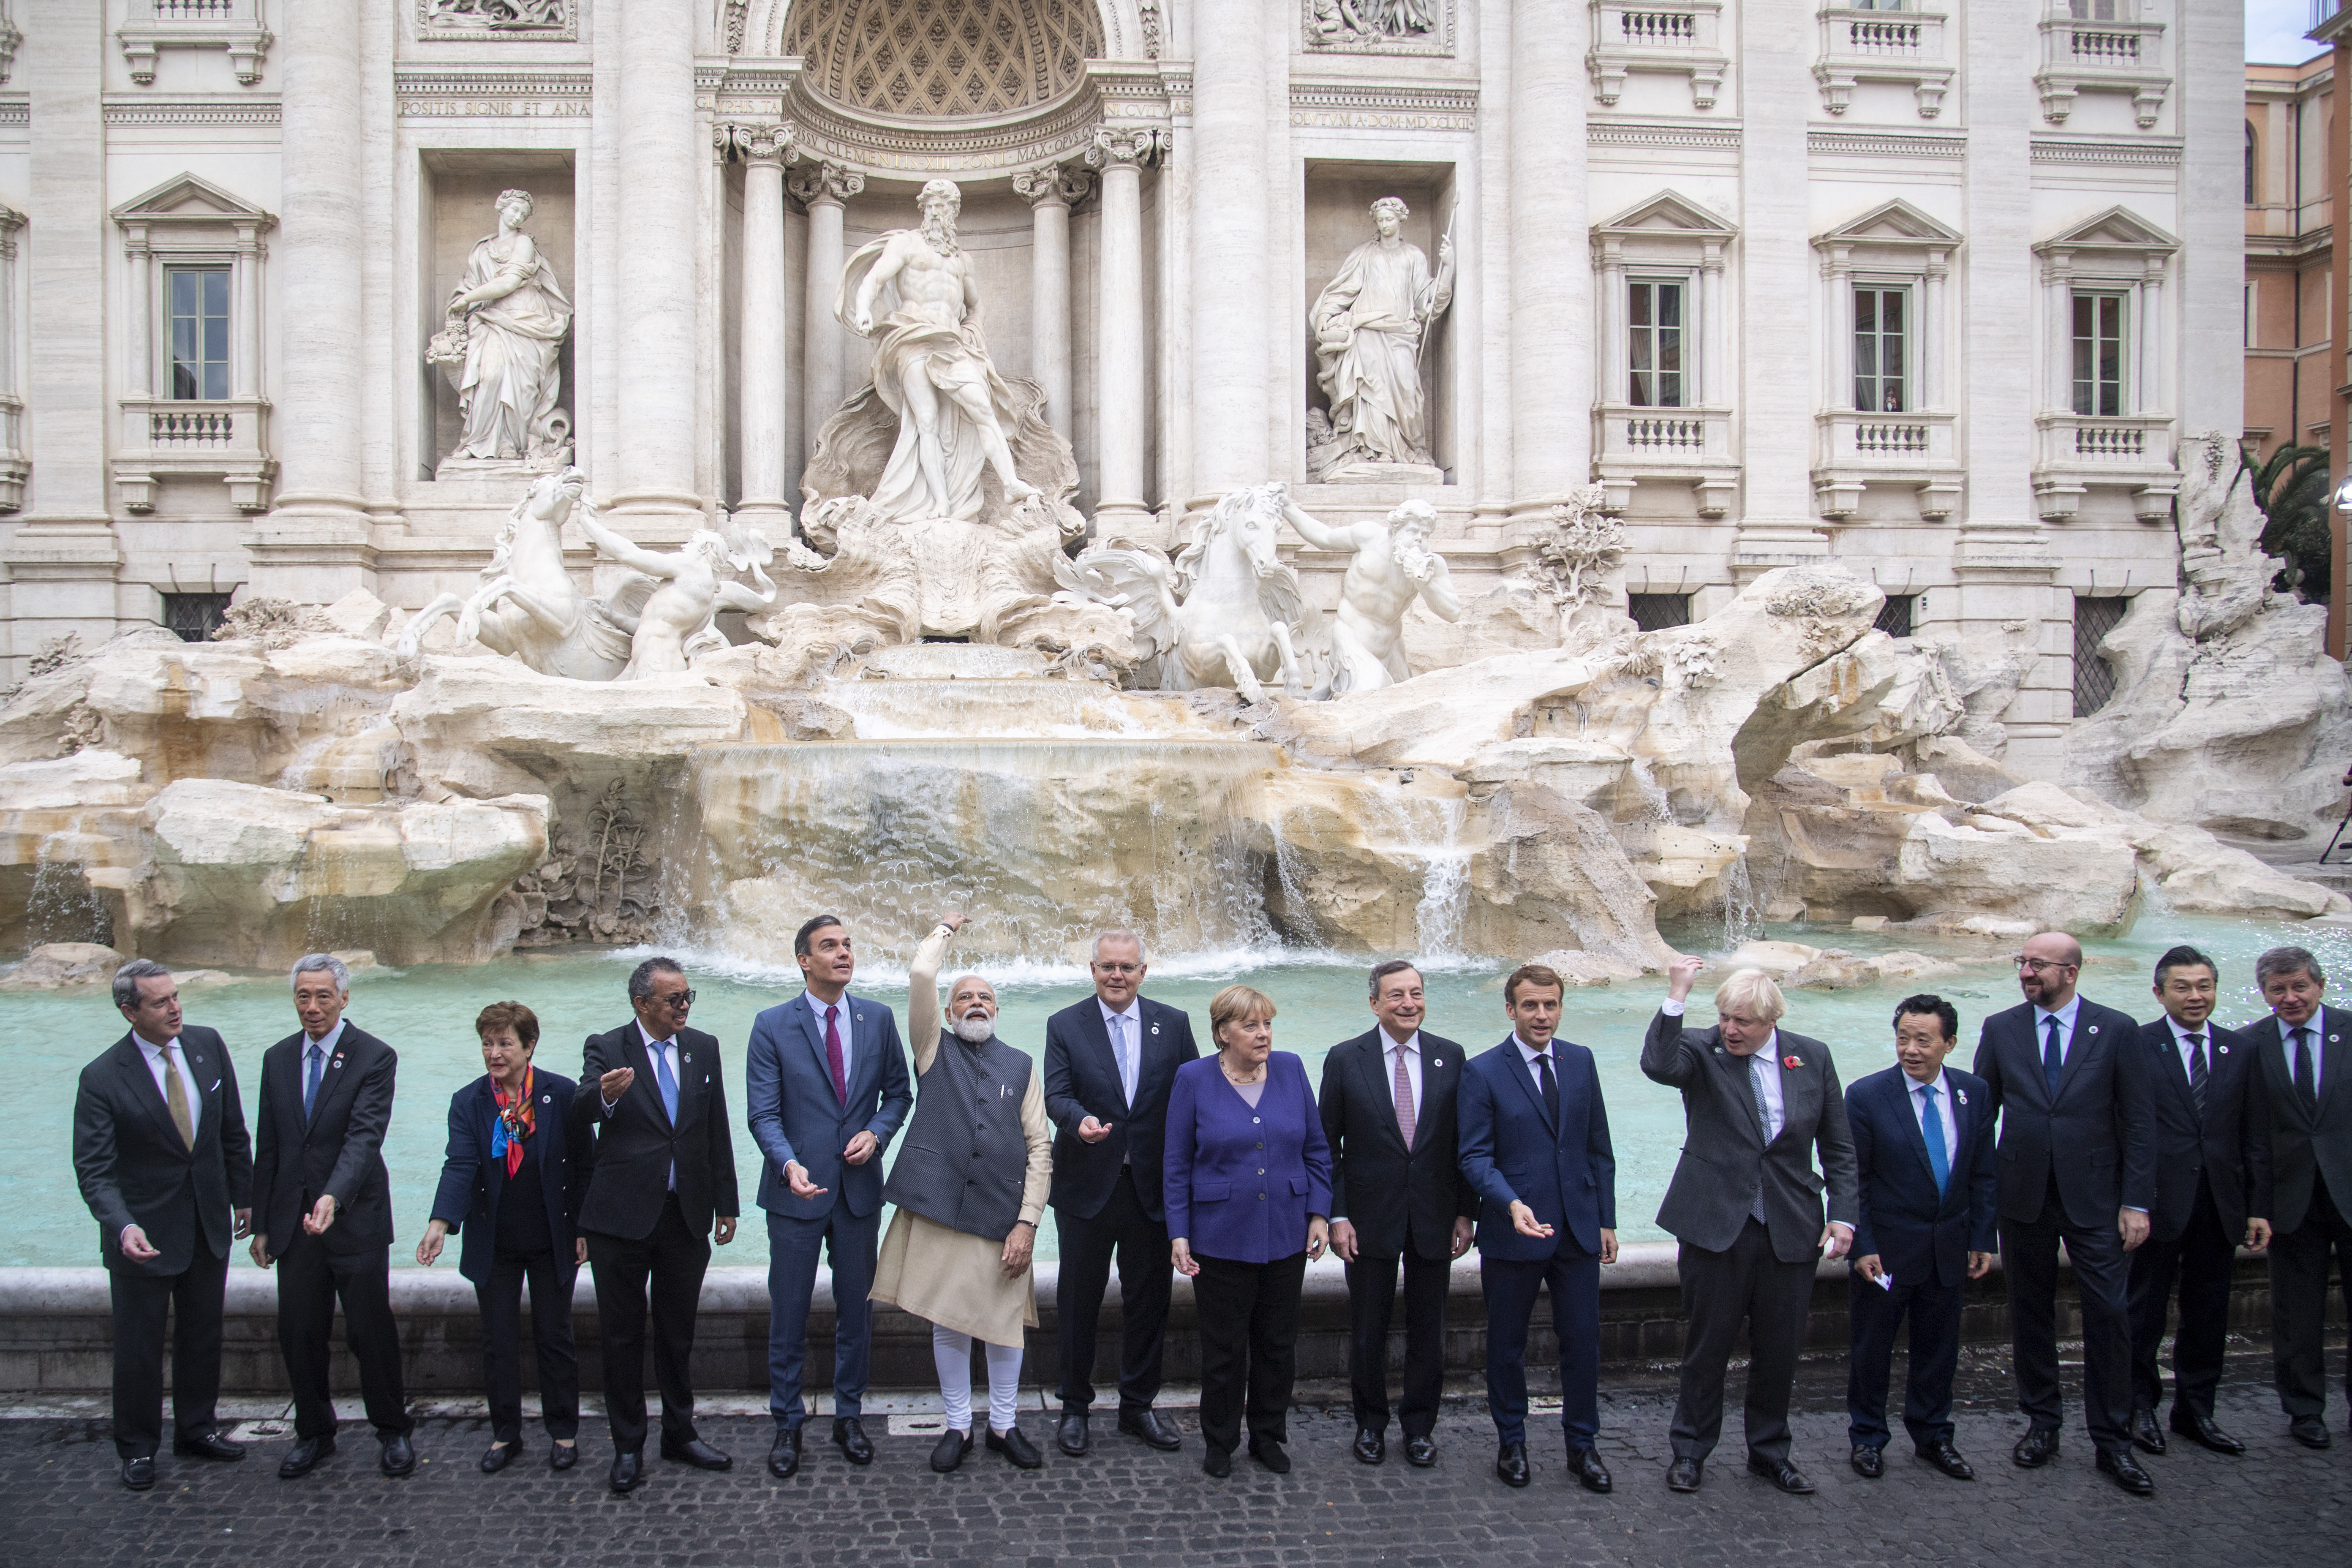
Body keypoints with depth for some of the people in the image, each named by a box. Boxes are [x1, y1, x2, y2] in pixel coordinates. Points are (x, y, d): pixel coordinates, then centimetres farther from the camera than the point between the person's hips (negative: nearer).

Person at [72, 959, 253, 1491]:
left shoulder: (207, 1045, -4)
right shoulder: (102, 1079, -17)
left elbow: (232, 1129, 6)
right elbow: (94, 1169, -19)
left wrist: (244, 1195, 10)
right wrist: (123, 1226, -34)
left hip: (209, 1225, 4)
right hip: (144, 1233, -4)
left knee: (203, 1335, 17)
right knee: (139, 1345, 9)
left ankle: (197, 1429, 35)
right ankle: (138, 1449, 26)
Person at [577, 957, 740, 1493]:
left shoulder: (703, 1048, 5)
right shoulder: (606, 1048, -6)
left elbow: (717, 1131, 9)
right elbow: (579, 1114, -23)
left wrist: (725, 1204, 8)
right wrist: (605, 1097, -46)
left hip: (687, 1213, 3)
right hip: (623, 1216, -3)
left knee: (678, 1332, 14)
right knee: (623, 1334, 7)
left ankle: (679, 1433, 27)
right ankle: (628, 1445, 18)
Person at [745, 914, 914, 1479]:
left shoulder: (878, 1019, 3)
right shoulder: (773, 1026, -6)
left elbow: (898, 1091, 10)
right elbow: (763, 1114, -10)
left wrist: (876, 1133, -10)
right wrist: (789, 1165, -27)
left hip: (859, 1188, 3)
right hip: (797, 1190, -2)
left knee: (857, 1309, 12)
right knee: (788, 1315, 6)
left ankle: (849, 1416, 28)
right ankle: (787, 1426, 20)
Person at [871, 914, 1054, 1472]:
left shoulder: (1021, 1066, 11)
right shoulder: (935, 1050, 8)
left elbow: (1040, 1149, 6)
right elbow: (920, 976, -7)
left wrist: (1027, 1222, -4)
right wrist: (945, 929, 8)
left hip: (1002, 1216, 1)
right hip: (938, 1211, -1)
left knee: (1005, 1324, 5)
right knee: (948, 1326, 6)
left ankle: (1005, 1425, 22)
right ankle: (957, 1427, 20)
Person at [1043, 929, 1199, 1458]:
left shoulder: (1174, 1024, 3)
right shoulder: (1065, 1026, 0)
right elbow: (1057, 1095, -10)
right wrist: (1079, 1121, -33)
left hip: (1153, 1188, 1)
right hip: (1087, 1187, -1)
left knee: (1149, 1300, 10)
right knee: (1078, 1300, 9)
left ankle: (1138, 1406, 26)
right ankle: (1074, 1408, 24)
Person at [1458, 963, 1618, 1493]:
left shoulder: (1581, 1062, 5)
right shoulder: (1483, 1072, -7)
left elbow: (1599, 1147, 10)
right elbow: (1475, 1155, -10)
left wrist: (1606, 1219, 8)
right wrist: (1512, 1204, -26)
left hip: (1578, 1230, 3)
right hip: (1512, 1232, -3)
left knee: (1583, 1342, 8)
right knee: (1507, 1344, 10)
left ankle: (1582, 1446, 24)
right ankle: (1511, 1442, 28)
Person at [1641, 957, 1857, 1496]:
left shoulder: (1813, 1058, 3)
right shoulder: (1702, 1051, -5)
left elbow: (1838, 1147, 9)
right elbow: (1658, 1066, -29)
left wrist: (1844, 1213, 0)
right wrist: (1676, 997, -32)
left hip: (1792, 1229, 3)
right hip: (1717, 1225, -2)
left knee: (1780, 1351, 12)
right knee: (1706, 1345, 7)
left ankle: (1770, 1451, 30)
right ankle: (1691, 1450, 23)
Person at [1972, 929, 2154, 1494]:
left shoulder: (2116, 1031, -3)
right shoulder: (2000, 1030, 2)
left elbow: (2139, 1122, -1)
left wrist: (2136, 1200, -6)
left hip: (2093, 1197, -2)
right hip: (2022, 1195, 2)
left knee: (2109, 1315, -2)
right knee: (2030, 1314, 10)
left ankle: (2112, 1441, 10)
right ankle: (2042, 1423, 24)